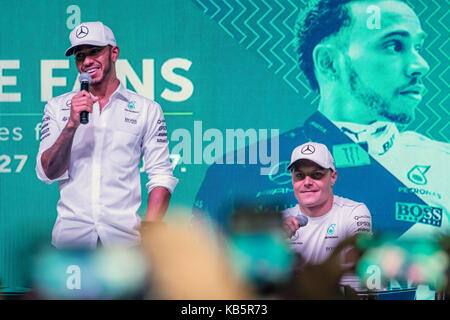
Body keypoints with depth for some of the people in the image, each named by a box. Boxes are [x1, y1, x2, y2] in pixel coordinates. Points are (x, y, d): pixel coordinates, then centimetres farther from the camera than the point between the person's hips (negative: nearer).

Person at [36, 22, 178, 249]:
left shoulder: (147, 110, 7)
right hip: (70, 236, 1)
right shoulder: (57, 107, 10)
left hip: (123, 237, -1)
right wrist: (72, 125, -13)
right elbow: (47, 174, 1)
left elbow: (161, 177, 3)